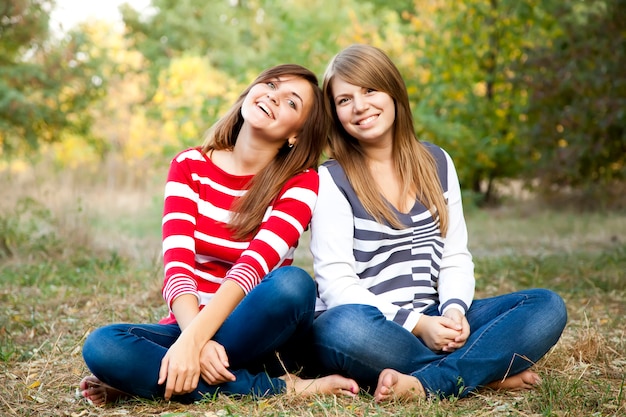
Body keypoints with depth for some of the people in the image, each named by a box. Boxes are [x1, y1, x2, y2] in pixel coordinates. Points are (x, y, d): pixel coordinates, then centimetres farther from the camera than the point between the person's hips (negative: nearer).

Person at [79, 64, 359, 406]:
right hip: (189, 325, 1)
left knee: (293, 283, -33)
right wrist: (195, 337, -30)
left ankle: (147, 379, -20)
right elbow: (177, 265, -12)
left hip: (255, 333, -1)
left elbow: (252, 266, -20)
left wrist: (193, 340, -34)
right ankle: (281, 386, -25)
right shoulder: (190, 166, 1)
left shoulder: (300, 182, -4)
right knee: (102, 345, -28)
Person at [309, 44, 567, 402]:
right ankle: (488, 372, -21)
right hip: (369, 322, -4)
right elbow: (335, 282, -11)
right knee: (344, 326, -40)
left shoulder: (436, 164, 11)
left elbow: (455, 257, 9)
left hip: (432, 321, 5)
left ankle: (426, 385, -30)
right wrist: (415, 324, -21)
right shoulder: (331, 180, -3)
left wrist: (454, 310, -12)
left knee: (547, 306, -13)